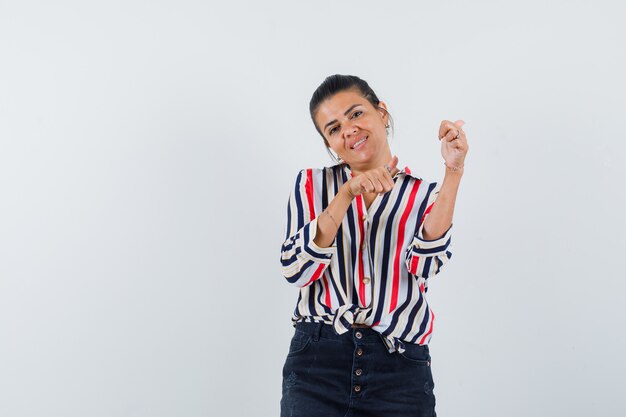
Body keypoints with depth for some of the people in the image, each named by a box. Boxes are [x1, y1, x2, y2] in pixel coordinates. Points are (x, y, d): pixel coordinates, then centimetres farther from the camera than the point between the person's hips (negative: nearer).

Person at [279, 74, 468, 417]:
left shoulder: (427, 195, 6)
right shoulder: (312, 183, 8)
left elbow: (423, 266, -14)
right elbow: (295, 270, -7)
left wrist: (453, 172, -19)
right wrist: (347, 193, -15)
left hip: (401, 370, 0)